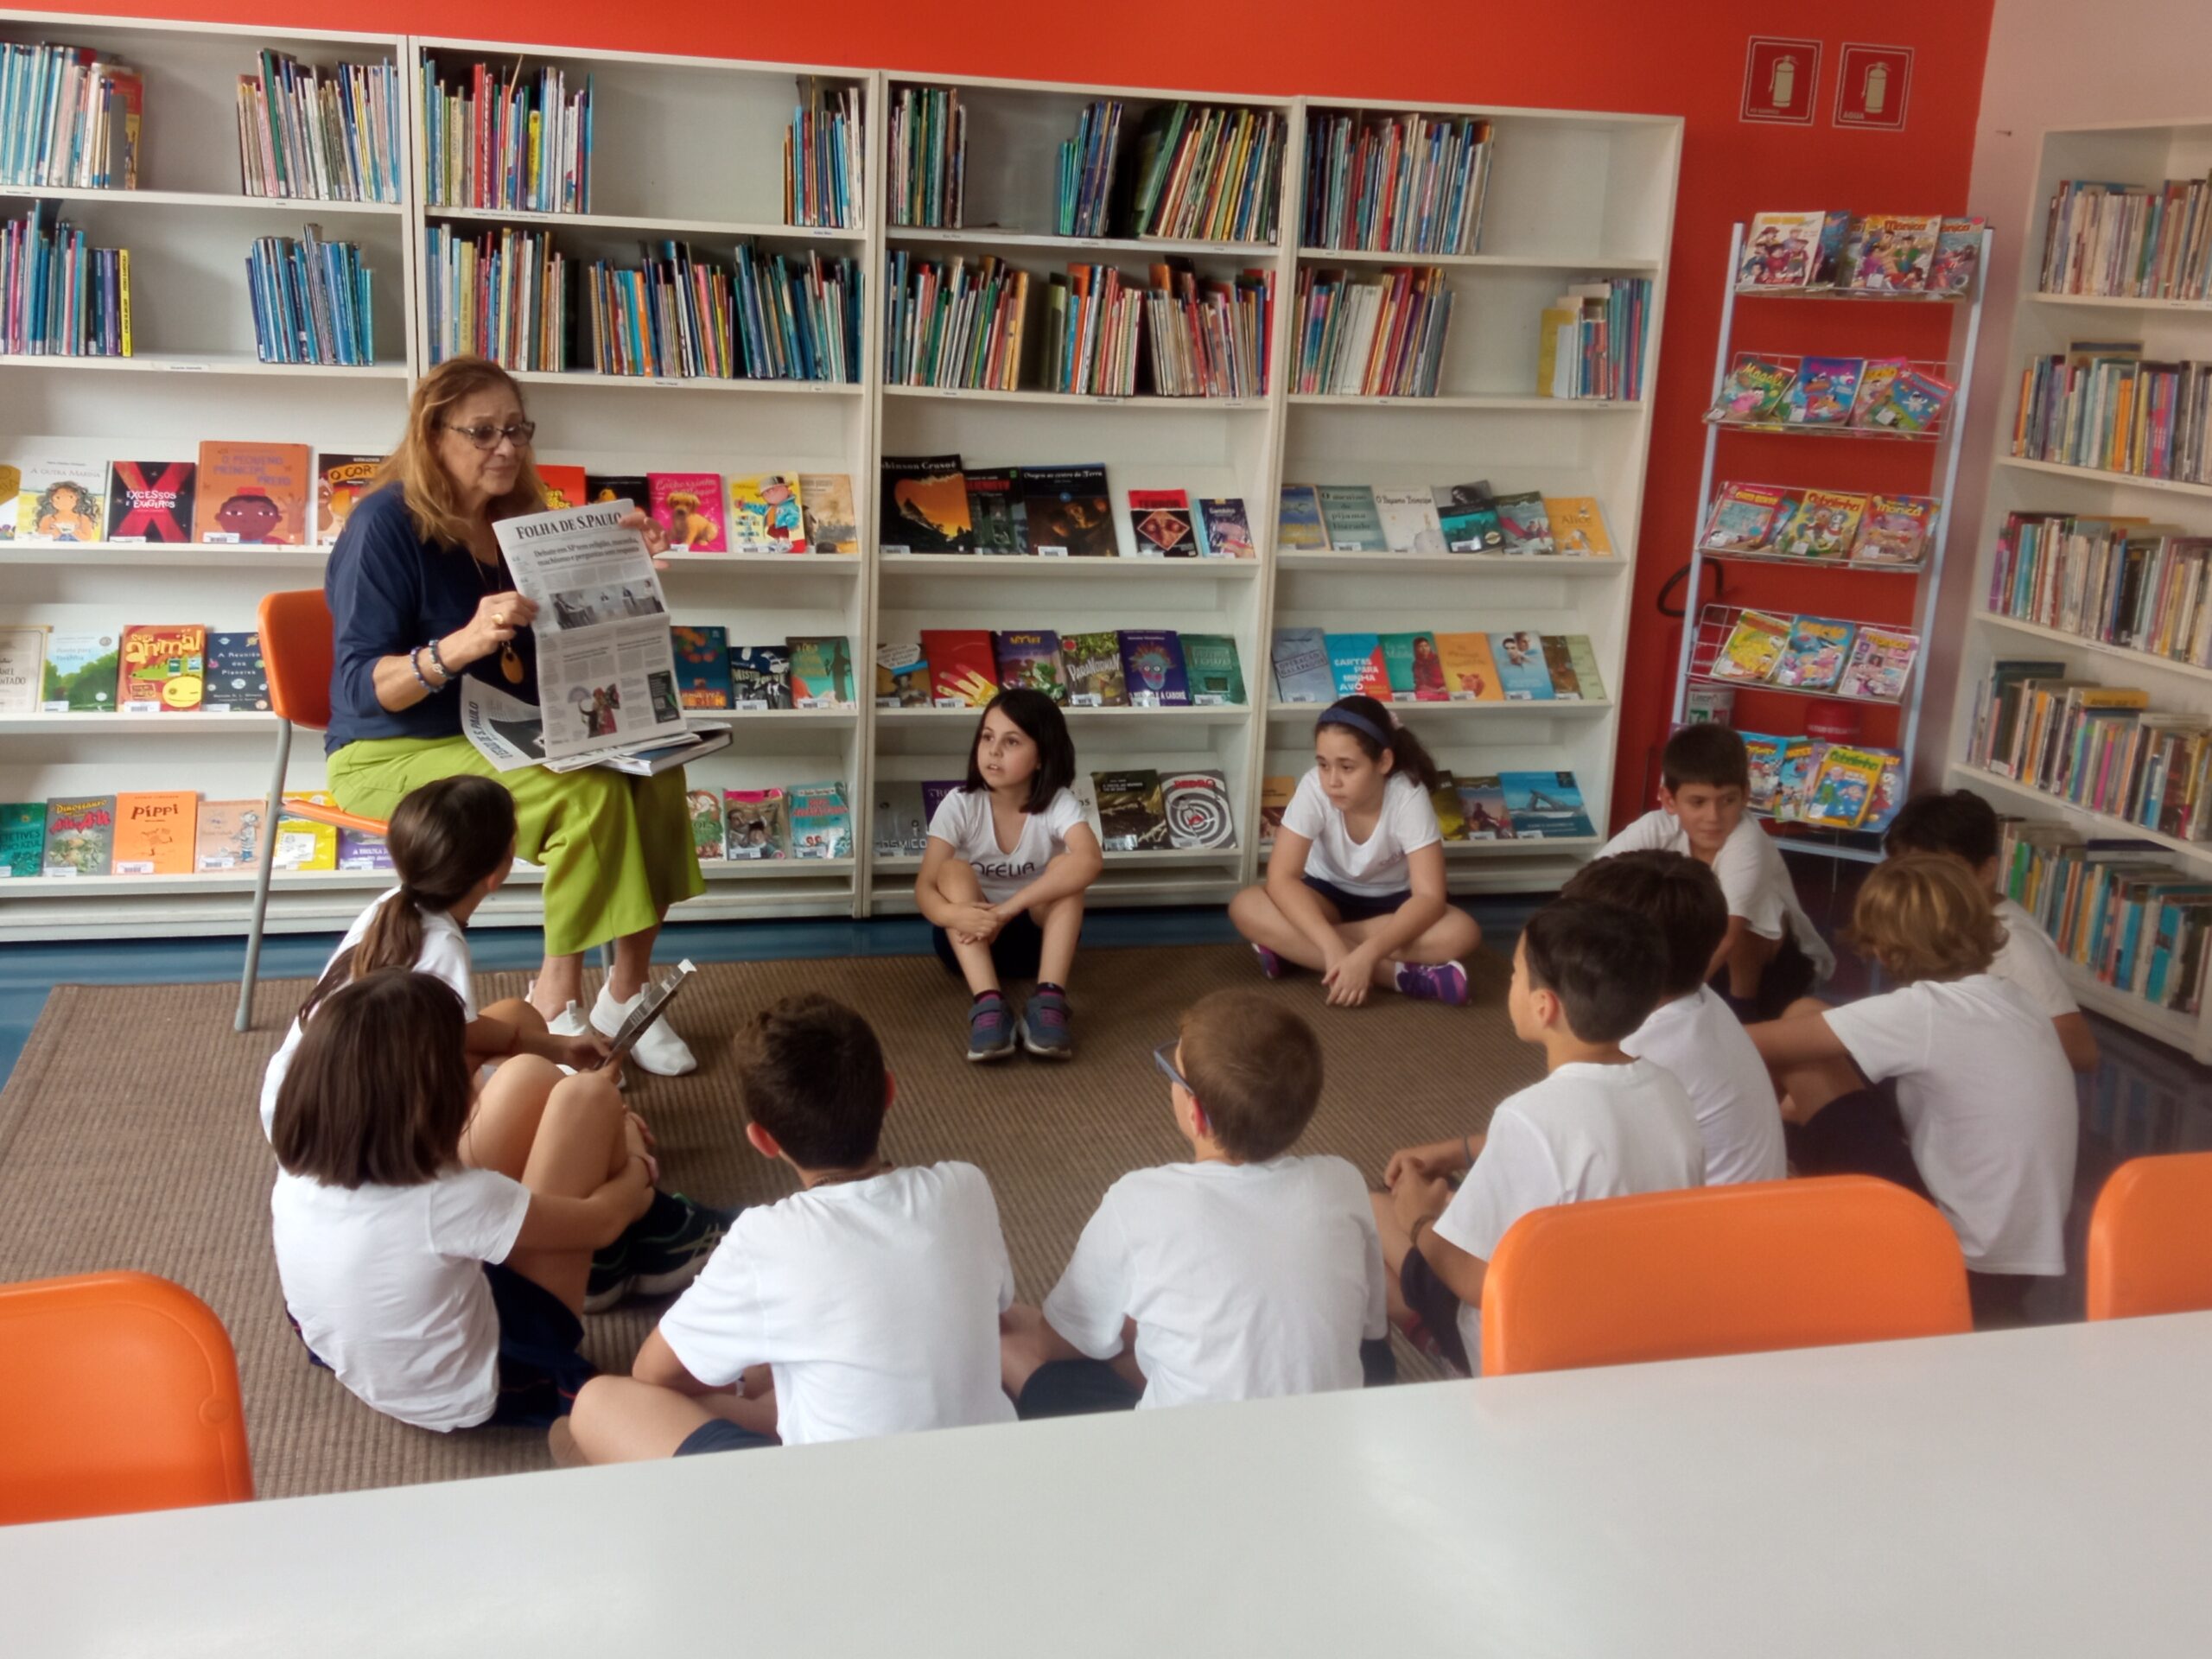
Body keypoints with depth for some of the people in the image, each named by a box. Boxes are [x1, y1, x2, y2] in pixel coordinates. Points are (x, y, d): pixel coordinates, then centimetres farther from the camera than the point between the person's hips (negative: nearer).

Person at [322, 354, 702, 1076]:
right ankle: (556, 1006, -14)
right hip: (394, 754, -7)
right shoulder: (386, 523, -16)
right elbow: (360, 687, -22)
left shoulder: (516, 520, 5)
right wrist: (463, 643, -38)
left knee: (653, 769, -16)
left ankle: (626, 992, -9)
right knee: (589, 792, -28)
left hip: (505, 739, 7)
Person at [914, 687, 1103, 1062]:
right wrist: (956, 914, -46)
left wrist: (1008, 909, -44)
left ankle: (1049, 999, -38)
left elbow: (1090, 861, -38)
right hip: (971, 938, 0)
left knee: (1066, 866, -27)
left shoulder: (1058, 804, -16)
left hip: (1038, 935, 0)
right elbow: (924, 888, -21)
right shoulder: (959, 805, -14)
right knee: (953, 870, -29)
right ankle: (987, 1002, -43)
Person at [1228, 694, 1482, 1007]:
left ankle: (1293, 946, -28)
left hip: (1392, 902, -1)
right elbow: (1281, 878, -29)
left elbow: (1429, 896, -31)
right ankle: (1398, 974, -33)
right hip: (1328, 894, 1)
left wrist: (1367, 954, -46)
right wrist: (1331, 946, -44)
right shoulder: (1314, 788, -26)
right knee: (1245, 907, -30)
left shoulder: (1409, 796, -28)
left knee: (1461, 932, -33)